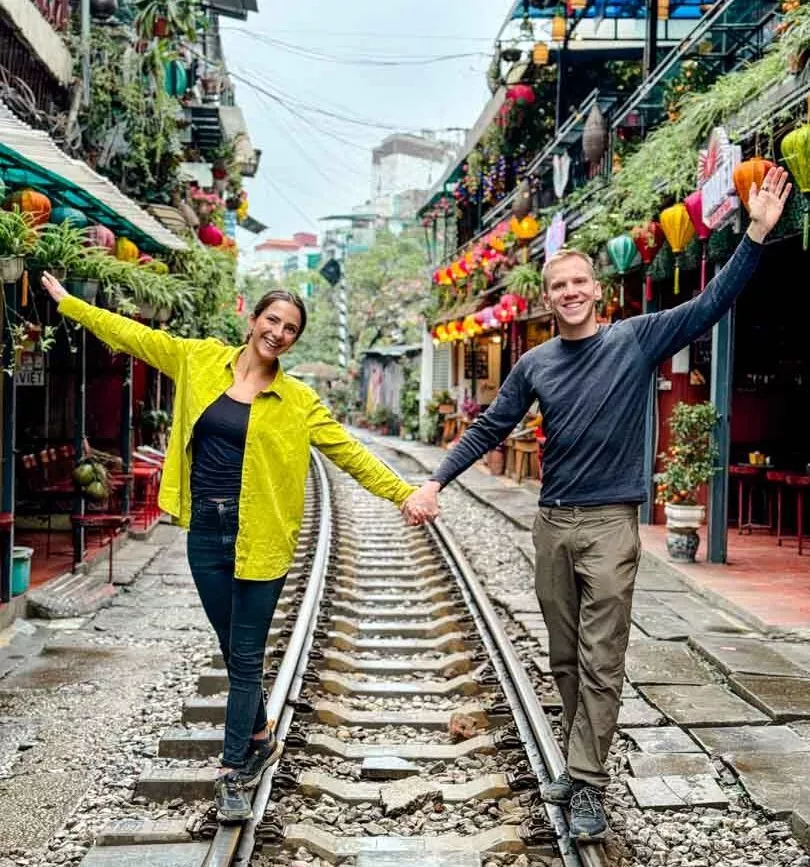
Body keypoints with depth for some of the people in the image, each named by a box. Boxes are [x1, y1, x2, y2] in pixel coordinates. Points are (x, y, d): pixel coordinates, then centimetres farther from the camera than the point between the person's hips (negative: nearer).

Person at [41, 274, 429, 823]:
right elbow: (136, 336, 12)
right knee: (234, 653, 14)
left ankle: (234, 772, 12)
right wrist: (67, 302, 17)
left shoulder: (297, 400, -1)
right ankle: (261, 740, 36)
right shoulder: (201, 361, 5)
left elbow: (348, 452, -1)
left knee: (246, 657, 1)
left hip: (259, 538, -2)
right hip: (206, 531, 3)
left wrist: (403, 493, -9)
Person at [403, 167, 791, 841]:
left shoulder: (637, 340, -2)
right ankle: (580, 765, 26)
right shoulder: (535, 364, 8)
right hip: (553, 523, 4)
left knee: (600, 663, -4)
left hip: (610, 523, -4)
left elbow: (711, 304, -8)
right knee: (566, 659, 12)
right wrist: (436, 481, 8)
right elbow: (489, 430, 13)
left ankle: (588, 785, 2)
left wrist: (757, 233, -17)